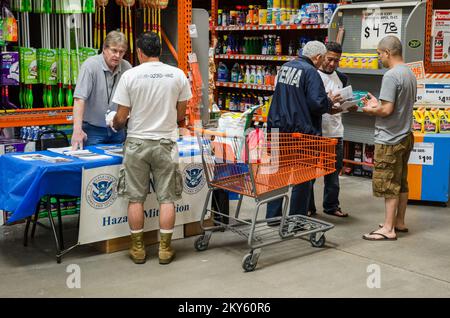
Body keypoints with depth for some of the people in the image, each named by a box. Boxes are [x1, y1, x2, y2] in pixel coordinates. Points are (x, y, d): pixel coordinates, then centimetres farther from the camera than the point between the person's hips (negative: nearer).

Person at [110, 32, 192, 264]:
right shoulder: (178, 75, -2)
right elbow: (181, 116, 4)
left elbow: (121, 118, -5)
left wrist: (113, 125, 18)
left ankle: (138, 249, 15)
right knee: (166, 198, 7)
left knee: (136, 198, 8)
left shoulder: (130, 76, -7)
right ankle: (165, 249, 10)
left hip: (137, 143, -1)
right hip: (166, 143, 1)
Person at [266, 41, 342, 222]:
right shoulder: (310, 72, -14)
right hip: (300, 131, -7)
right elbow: (317, 104, -23)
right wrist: (331, 102, -1)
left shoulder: (285, 67, 12)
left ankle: (273, 215, 19)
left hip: (278, 127, 7)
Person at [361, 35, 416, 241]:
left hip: (390, 139, -9)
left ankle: (388, 229, 3)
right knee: (401, 182, 17)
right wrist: (377, 104, 14)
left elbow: (387, 110, -23)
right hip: (405, 135, 9)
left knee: (388, 185, -3)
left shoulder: (391, 76, -19)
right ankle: (399, 222, 27)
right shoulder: (410, 74, 10)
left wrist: (370, 110, -5)